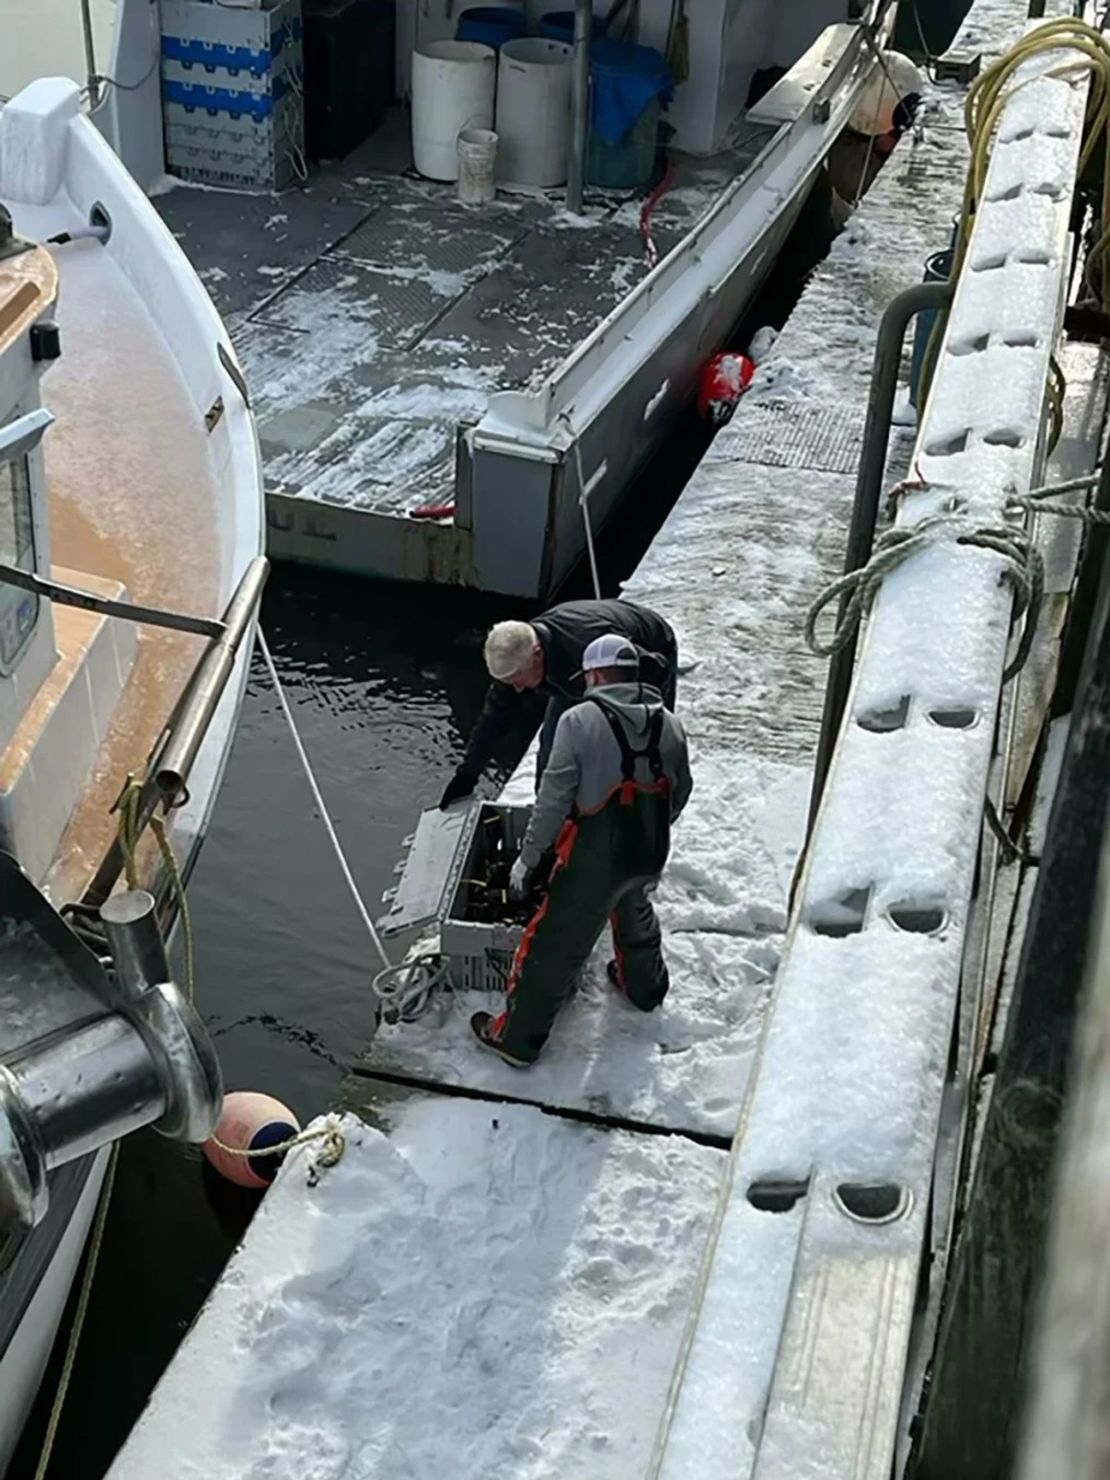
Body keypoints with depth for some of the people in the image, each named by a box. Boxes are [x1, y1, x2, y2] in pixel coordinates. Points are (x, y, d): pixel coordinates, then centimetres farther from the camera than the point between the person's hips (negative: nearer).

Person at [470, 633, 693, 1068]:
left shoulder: (579, 721, -15)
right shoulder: (669, 724, 1)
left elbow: (554, 798, -15)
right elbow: (679, 792, 12)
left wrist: (527, 857, -6)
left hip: (594, 858, -6)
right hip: (650, 853, 6)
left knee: (555, 945, 5)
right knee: (633, 910, 35)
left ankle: (517, 1038, 13)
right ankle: (645, 985, 55)